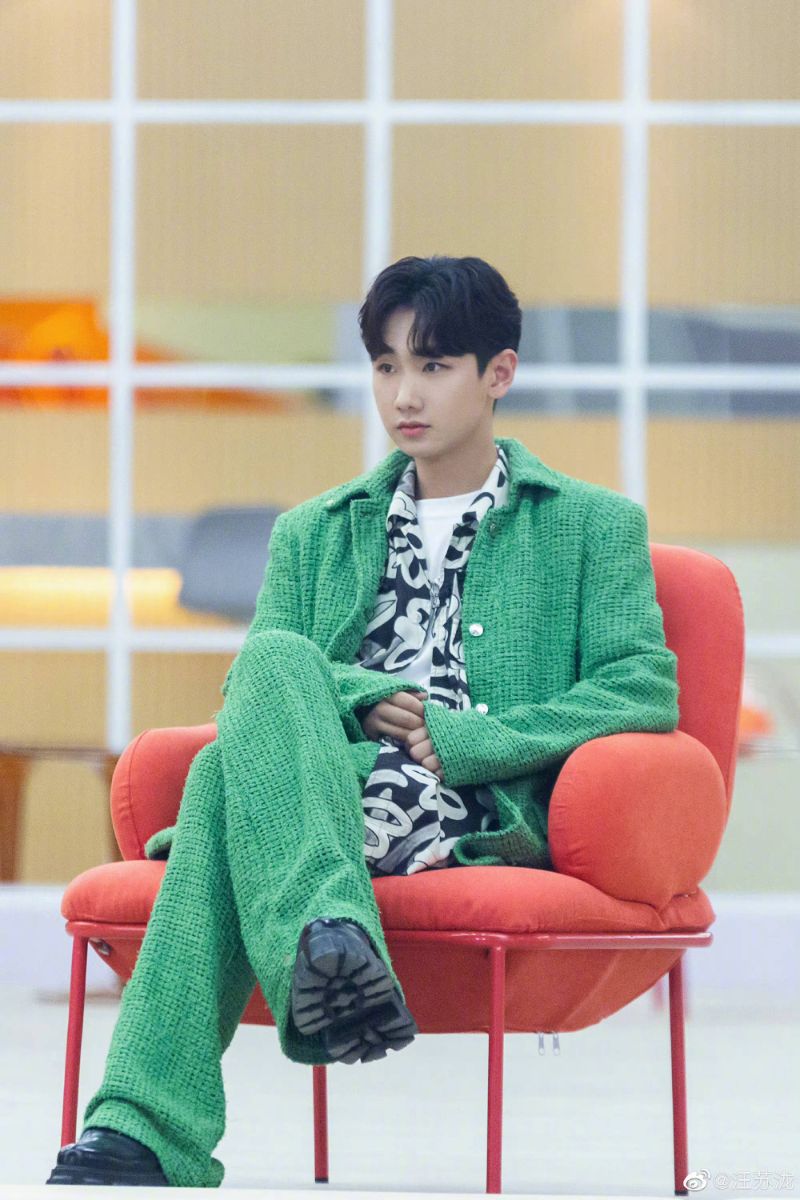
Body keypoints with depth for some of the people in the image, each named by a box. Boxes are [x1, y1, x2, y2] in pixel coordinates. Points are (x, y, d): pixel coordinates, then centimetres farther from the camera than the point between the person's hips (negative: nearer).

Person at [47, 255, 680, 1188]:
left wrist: (458, 740, -10)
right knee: (276, 661, -35)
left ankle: (144, 1126, -49)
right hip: (321, 792, 3)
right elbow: (253, 692, 15)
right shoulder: (314, 535, 28)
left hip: (486, 818, -3)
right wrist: (364, 704, -8)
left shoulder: (595, 526, 16)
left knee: (227, 776, -33)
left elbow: (645, 691, 1)